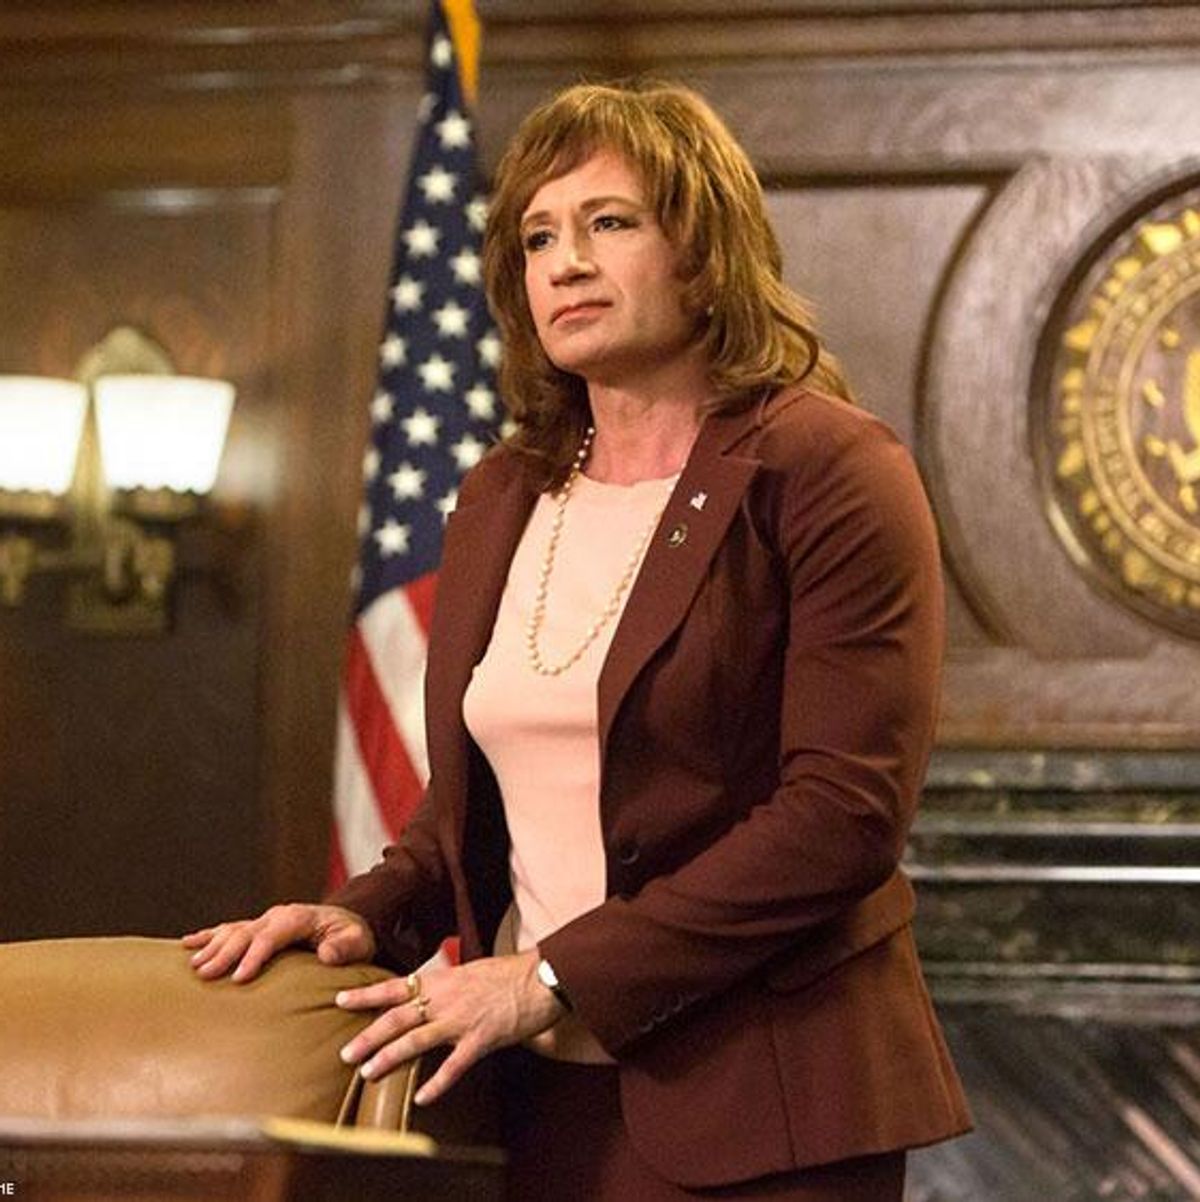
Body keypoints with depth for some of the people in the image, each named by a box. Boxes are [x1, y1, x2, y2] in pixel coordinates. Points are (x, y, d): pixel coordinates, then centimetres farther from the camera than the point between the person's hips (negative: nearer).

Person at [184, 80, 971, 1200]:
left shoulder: (826, 469, -8)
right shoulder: (498, 500, 13)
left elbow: (844, 812, -16)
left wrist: (560, 975, -17)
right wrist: (368, 915, -1)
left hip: (750, 1105, -5)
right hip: (541, 1095, 6)